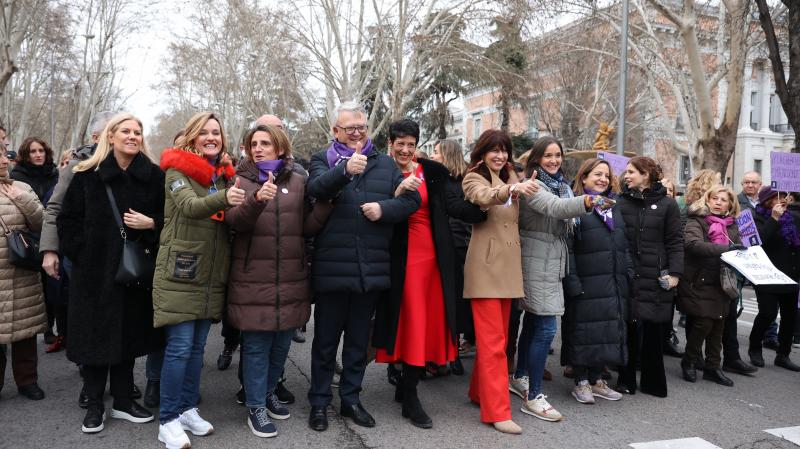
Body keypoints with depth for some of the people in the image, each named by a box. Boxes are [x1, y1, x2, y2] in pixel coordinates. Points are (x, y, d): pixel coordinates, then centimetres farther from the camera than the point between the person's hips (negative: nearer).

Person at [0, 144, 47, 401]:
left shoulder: (21, 189, 5)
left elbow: (43, 224, 0)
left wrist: (24, 201, -12)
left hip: (23, 277, 1)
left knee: (25, 331, 10)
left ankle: (27, 380, 24)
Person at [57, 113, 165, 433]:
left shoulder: (154, 176, 3)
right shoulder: (88, 175, 1)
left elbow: (167, 218, 7)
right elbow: (67, 219, 3)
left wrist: (150, 224, -12)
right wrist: (82, 253, -6)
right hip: (94, 269, -1)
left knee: (129, 333, 10)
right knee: (96, 334, 5)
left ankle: (123, 400, 24)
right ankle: (94, 405, 20)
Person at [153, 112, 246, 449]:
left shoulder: (224, 174, 12)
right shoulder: (177, 170, -5)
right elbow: (189, 206, -25)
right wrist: (224, 198, -44)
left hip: (211, 273, 6)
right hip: (181, 271, -6)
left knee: (198, 346, 13)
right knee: (179, 347, -4)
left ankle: (188, 408, 25)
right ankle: (169, 420, 8)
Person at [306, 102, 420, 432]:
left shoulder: (385, 164, 12)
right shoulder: (322, 160, 4)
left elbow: (411, 199, 6)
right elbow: (315, 188, -18)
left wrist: (384, 208, -12)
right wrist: (345, 170, -36)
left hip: (371, 268, 3)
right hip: (332, 267, -2)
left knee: (359, 339, 15)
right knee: (325, 340, 9)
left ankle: (351, 399, 29)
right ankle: (319, 402, 23)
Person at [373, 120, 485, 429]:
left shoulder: (431, 171, 8)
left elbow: (450, 206, -1)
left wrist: (486, 204, -15)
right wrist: (398, 191, -25)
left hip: (433, 255, 4)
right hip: (403, 258, -4)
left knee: (431, 321, 8)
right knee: (413, 322, -2)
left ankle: (405, 387, 24)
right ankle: (410, 398, 11)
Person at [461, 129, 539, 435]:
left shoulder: (509, 177, 17)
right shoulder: (473, 179, -5)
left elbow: (515, 219, 12)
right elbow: (484, 198, -29)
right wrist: (512, 189, -47)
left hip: (508, 266, 7)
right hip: (486, 267, -7)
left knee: (497, 337, 13)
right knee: (493, 341, -7)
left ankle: (479, 392, 28)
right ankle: (497, 411, -3)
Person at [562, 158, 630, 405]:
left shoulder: (614, 208, 18)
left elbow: (623, 246, 20)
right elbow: (567, 247, -12)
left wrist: (629, 274, 11)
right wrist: (572, 281, -18)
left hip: (614, 283, 7)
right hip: (586, 283, -7)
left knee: (609, 330, 10)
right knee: (583, 331, 0)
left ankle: (596, 379, 23)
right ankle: (581, 382, 12)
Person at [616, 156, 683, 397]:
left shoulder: (667, 204, 3)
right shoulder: (621, 203, 5)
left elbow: (675, 242, 1)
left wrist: (675, 273, -7)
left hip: (656, 277, -1)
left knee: (654, 330, 5)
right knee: (629, 327, 3)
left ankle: (653, 382, 20)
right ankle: (626, 380, 16)